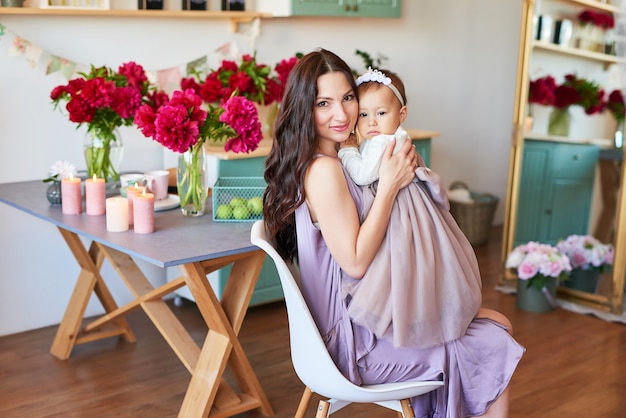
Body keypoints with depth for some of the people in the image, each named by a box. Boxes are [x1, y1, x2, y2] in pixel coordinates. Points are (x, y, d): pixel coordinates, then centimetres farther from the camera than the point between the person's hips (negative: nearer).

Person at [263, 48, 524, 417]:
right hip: (357, 341, -9)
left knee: (498, 323, 15)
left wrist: (409, 168, -1)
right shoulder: (323, 170, -23)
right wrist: (390, 185, -25)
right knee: (495, 350, -1)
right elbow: (355, 263, -25)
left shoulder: (342, 159, 7)